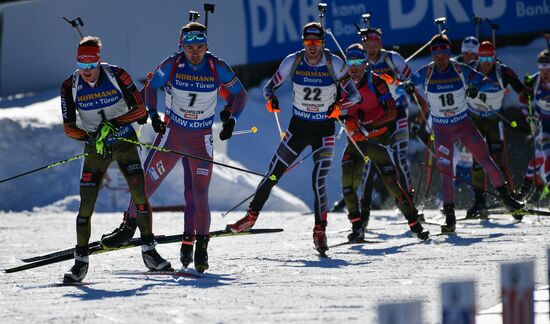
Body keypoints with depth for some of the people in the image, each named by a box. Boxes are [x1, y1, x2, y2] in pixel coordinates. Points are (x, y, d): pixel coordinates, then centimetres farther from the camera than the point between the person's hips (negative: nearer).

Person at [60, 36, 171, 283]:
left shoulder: (117, 76, -14)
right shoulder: (70, 87, -9)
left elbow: (140, 109, -12)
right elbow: (69, 127, -4)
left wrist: (114, 124, -25)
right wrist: (91, 137, -21)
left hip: (124, 141, -1)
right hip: (95, 149, 1)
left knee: (139, 194, -13)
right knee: (86, 204, -7)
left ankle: (149, 251, 0)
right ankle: (81, 260, 3)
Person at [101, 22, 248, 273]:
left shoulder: (218, 68, -9)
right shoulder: (171, 65, -10)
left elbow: (240, 95, 3)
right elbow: (151, 88, 6)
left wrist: (231, 119, -10)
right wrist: (153, 115, -6)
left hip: (201, 139, -1)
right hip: (172, 134, 1)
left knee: (199, 195, -6)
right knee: (147, 182, -2)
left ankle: (199, 247, 5)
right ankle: (129, 225, 16)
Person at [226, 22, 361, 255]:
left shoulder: (334, 64, -13)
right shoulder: (293, 62, -8)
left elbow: (354, 95, -7)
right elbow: (270, 86, 2)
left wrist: (339, 105, -28)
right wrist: (271, 98, -21)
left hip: (324, 130, -2)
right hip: (298, 126, 2)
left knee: (319, 183, -13)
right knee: (272, 175, 2)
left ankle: (320, 232, 0)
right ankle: (251, 216, 19)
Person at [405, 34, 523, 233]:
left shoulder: (460, 70, -10)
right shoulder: (426, 73, -9)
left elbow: (485, 81, -5)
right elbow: (408, 83, 1)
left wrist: (476, 87, -28)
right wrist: (408, 87, -23)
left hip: (464, 124, 0)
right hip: (441, 129, 0)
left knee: (485, 160, -3)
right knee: (446, 172, -7)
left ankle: (505, 197, 15)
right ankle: (450, 217, -2)